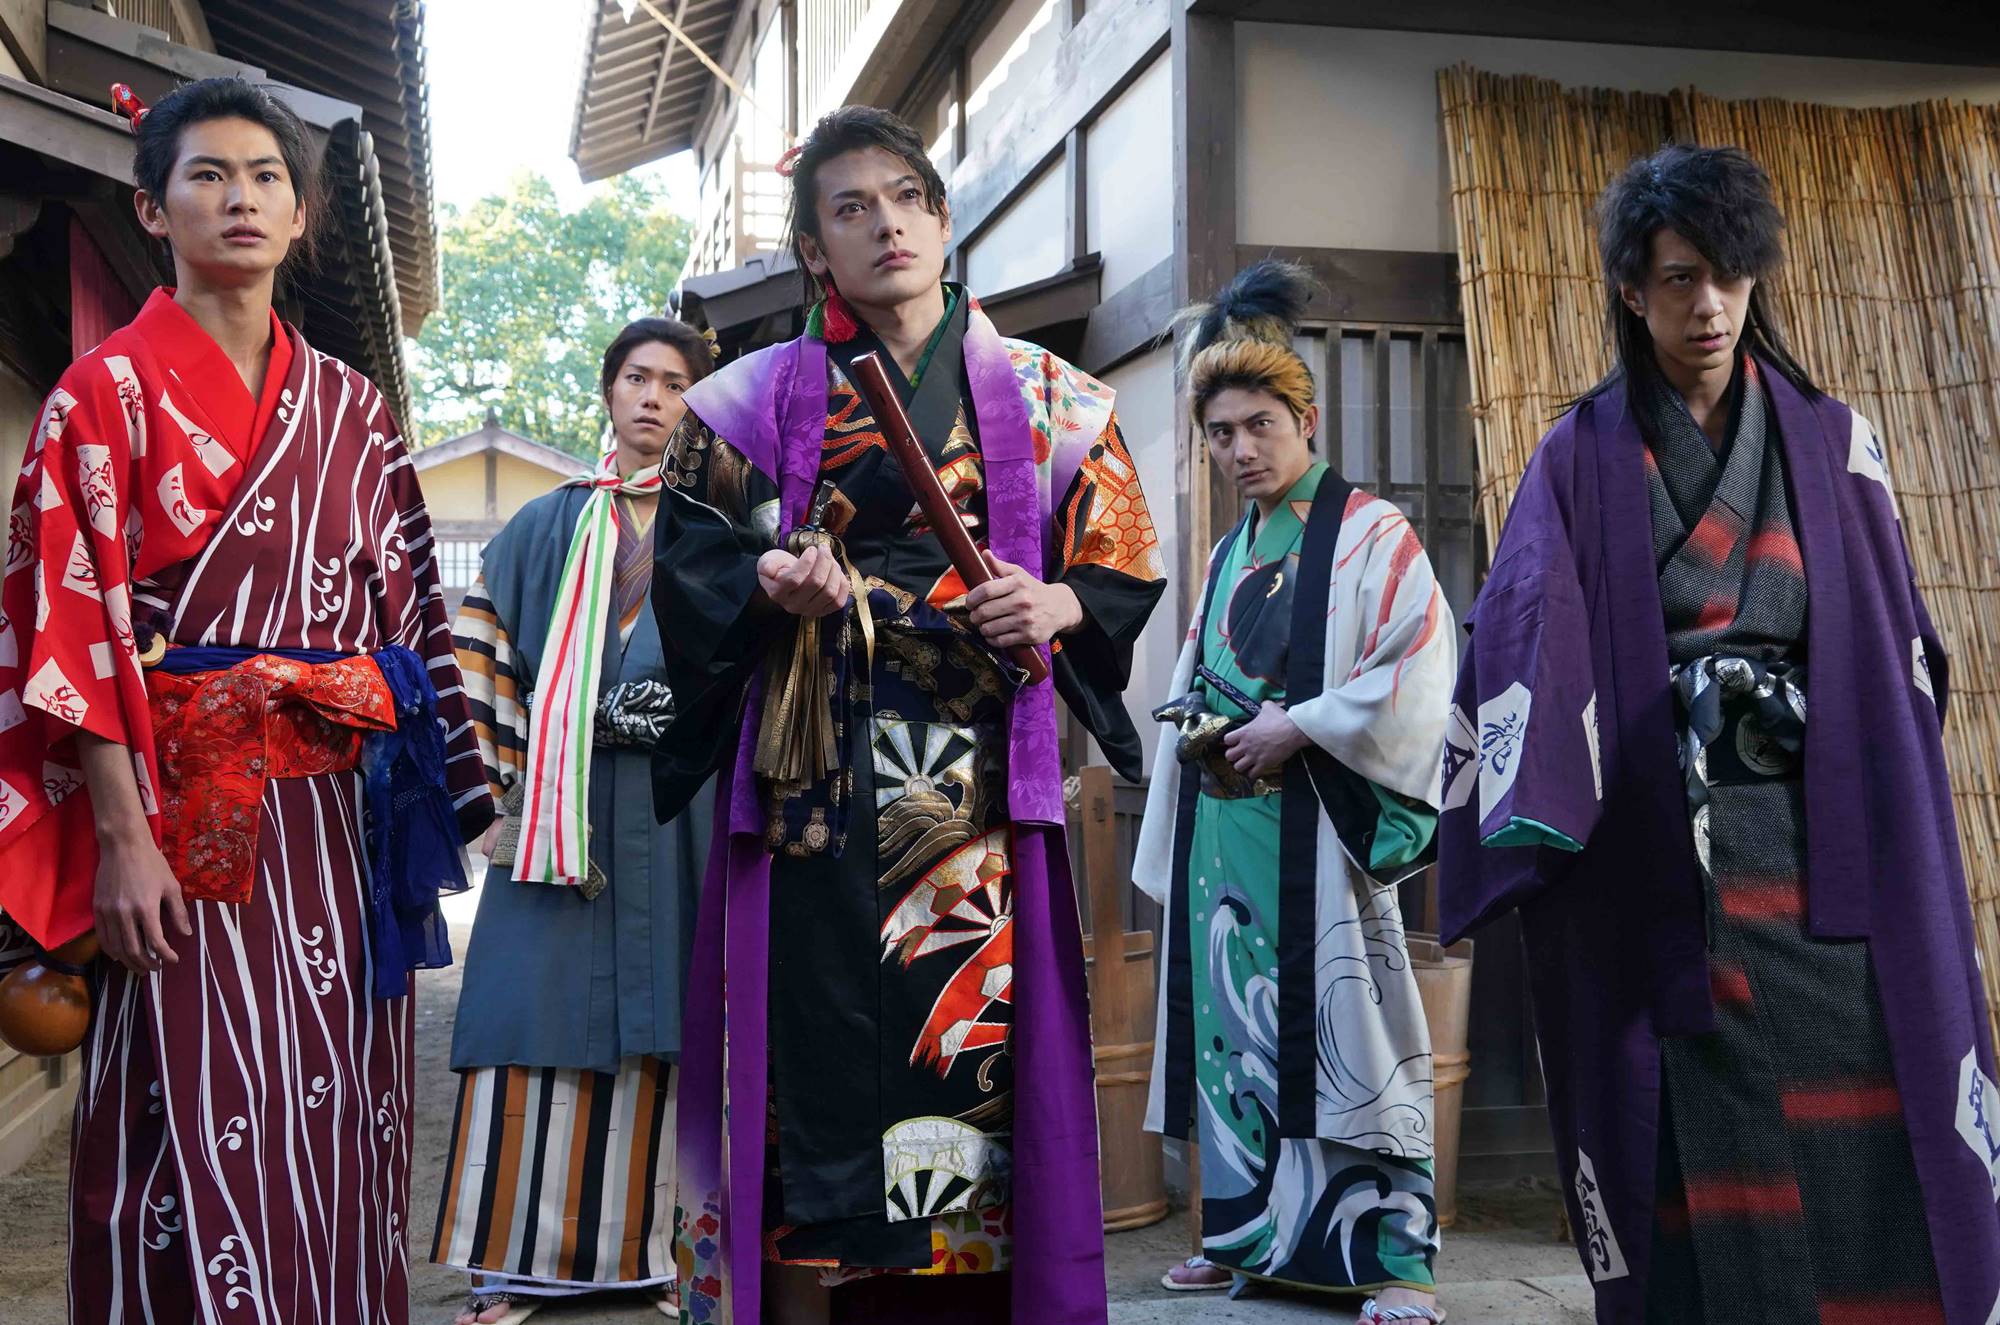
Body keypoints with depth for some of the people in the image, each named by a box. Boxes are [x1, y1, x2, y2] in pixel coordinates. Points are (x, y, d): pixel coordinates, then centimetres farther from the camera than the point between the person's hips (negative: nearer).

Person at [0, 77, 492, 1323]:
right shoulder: (111, 392, 0)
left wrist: (422, 802, 8)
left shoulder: (350, 406, 14)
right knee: (206, 1133, -3)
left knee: (337, 1117, 9)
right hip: (191, 816, -4)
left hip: (344, 820, 5)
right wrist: (124, 838, -15)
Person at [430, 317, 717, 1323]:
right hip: (561, 805, 0)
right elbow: (491, 654, 10)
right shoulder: (547, 526, 14)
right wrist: (503, 781, 1)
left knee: (661, 1028, 0)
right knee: (542, 1020, -3)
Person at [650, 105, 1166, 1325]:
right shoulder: (756, 400, 10)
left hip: (979, 778, 1)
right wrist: (771, 585, -14)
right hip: (815, 778, 0)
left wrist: (1059, 603, -8)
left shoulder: (1045, 397, 12)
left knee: (977, 1033, -2)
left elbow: (1126, 563, 12)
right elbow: (688, 570, 6)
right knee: (818, 1035, -4)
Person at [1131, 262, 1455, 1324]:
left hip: (1320, 820, -7)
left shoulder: (1368, 534, -2)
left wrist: (1298, 728, -15)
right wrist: (1201, 735, 6)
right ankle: (1251, 1236, 18)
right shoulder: (1228, 554, 19)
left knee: (1340, 1018, -9)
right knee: (1235, 1019, 8)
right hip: (1223, 820, 7)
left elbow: (1418, 676, -12)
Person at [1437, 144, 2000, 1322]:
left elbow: (1896, 643, 10)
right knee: (1701, 1141, -2)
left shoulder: (1832, 441, 11)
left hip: (1826, 838, 2)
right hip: (1656, 849, -1)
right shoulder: (1583, 458, 7)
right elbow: (1521, 633, -6)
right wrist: (1528, 817, -21)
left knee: (1864, 1130, -3)